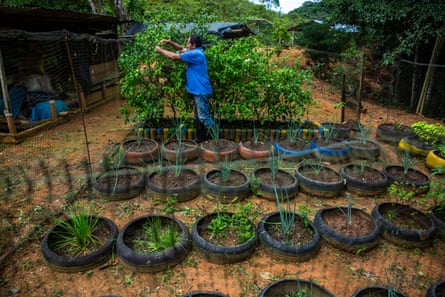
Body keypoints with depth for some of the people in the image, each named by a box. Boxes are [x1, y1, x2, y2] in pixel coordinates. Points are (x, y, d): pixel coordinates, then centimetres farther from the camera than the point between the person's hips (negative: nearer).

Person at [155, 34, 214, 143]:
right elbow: (181, 49, 25)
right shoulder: (195, 52, 14)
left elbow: (173, 56, -15)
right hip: (198, 90, 10)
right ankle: (200, 138, 22)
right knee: (198, 116, 15)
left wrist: (160, 50, -2)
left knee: (204, 116, -7)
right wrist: (169, 42, 9)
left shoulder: (195, 54, -18)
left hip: (201, 91, -10)